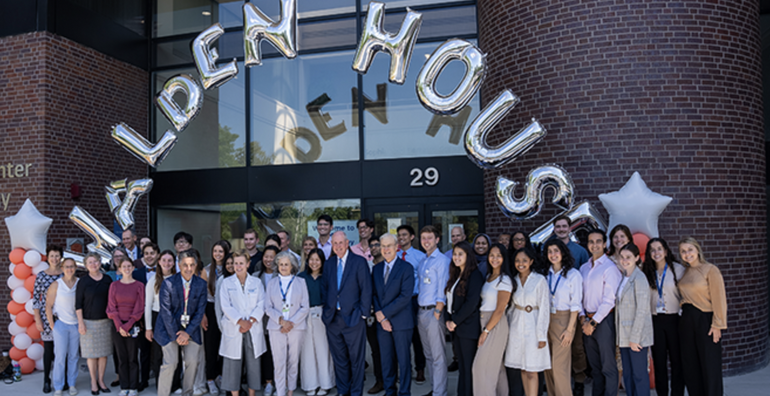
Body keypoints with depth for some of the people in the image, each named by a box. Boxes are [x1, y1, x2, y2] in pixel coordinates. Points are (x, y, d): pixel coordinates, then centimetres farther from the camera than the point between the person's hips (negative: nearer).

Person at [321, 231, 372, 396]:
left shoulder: (359, 262, -5)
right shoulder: (328, 263, 9)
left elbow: (366, 290, -6)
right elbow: (325, 287, 15)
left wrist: (363, 313, -9)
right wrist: (326, 309, 4)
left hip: (353, 318, -4)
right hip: (332, 319, 4)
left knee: (356, 358, 5)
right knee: (339, 358, 13)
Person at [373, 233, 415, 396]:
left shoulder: (406, 268, -7)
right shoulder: (376, 269, 10)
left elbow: (405, 296, -14)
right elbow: (374, 295, 7)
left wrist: (383, 313, -14)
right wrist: (381, 318, -6)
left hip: (401, 322, -4)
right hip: (382, 322, 5)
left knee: (404, 359, 4)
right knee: (386, 359, 11)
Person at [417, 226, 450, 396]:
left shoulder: (442, 260, -8)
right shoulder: (422, 261, 16)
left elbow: (443, 289, -12)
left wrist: (437, 312, -16)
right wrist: (419, 311, 11)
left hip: (433, 311, -8)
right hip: (421, 311, 8)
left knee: (438, 356, -4)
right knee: (428, 354, 14)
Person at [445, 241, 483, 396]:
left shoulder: (475, 275, -10)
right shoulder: (456, 275, 16)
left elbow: (471, 303, -17)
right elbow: (450, 299, 17)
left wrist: (455, 321, -12)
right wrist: (448, 319, 3)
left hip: (468, 328, -8)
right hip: (457, 327, 8)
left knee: (468, 367, -1)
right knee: (461, 365, 13)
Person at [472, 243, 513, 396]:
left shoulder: (504, 280, -13)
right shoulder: (488, 276, 12)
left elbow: (499, 310, -16)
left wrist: (486, 331, -14)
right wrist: (484, 329, 7)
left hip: (496, 325, -8)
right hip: (485, 321, 8)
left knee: (482, 365, -6)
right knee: (497, 366, 14)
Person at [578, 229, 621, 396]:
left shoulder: (610, 268, -10)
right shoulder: (584, 268, 11)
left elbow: (609, 300, -14)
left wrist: (593, 322, -13)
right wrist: (582, 318, -1)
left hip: (604, 319, -7)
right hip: (588, 320, 7)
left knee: (608, 366, -1)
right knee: (594, 365, 16)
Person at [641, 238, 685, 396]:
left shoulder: (678, 269, -3)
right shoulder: (647, 272, 6)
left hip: (674, 319, -3)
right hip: (655, 321, 3)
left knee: (677, 360, 4)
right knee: (659, 361, 9)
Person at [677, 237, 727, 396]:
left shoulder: (710, 270, -9)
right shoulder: (684, 272, 10)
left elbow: (718, 299, -11)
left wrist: (717, 325, -14)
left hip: (705, 320, -6)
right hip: (686, 320, 6)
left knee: (710, 366, 2)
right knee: (690, 365, 12)